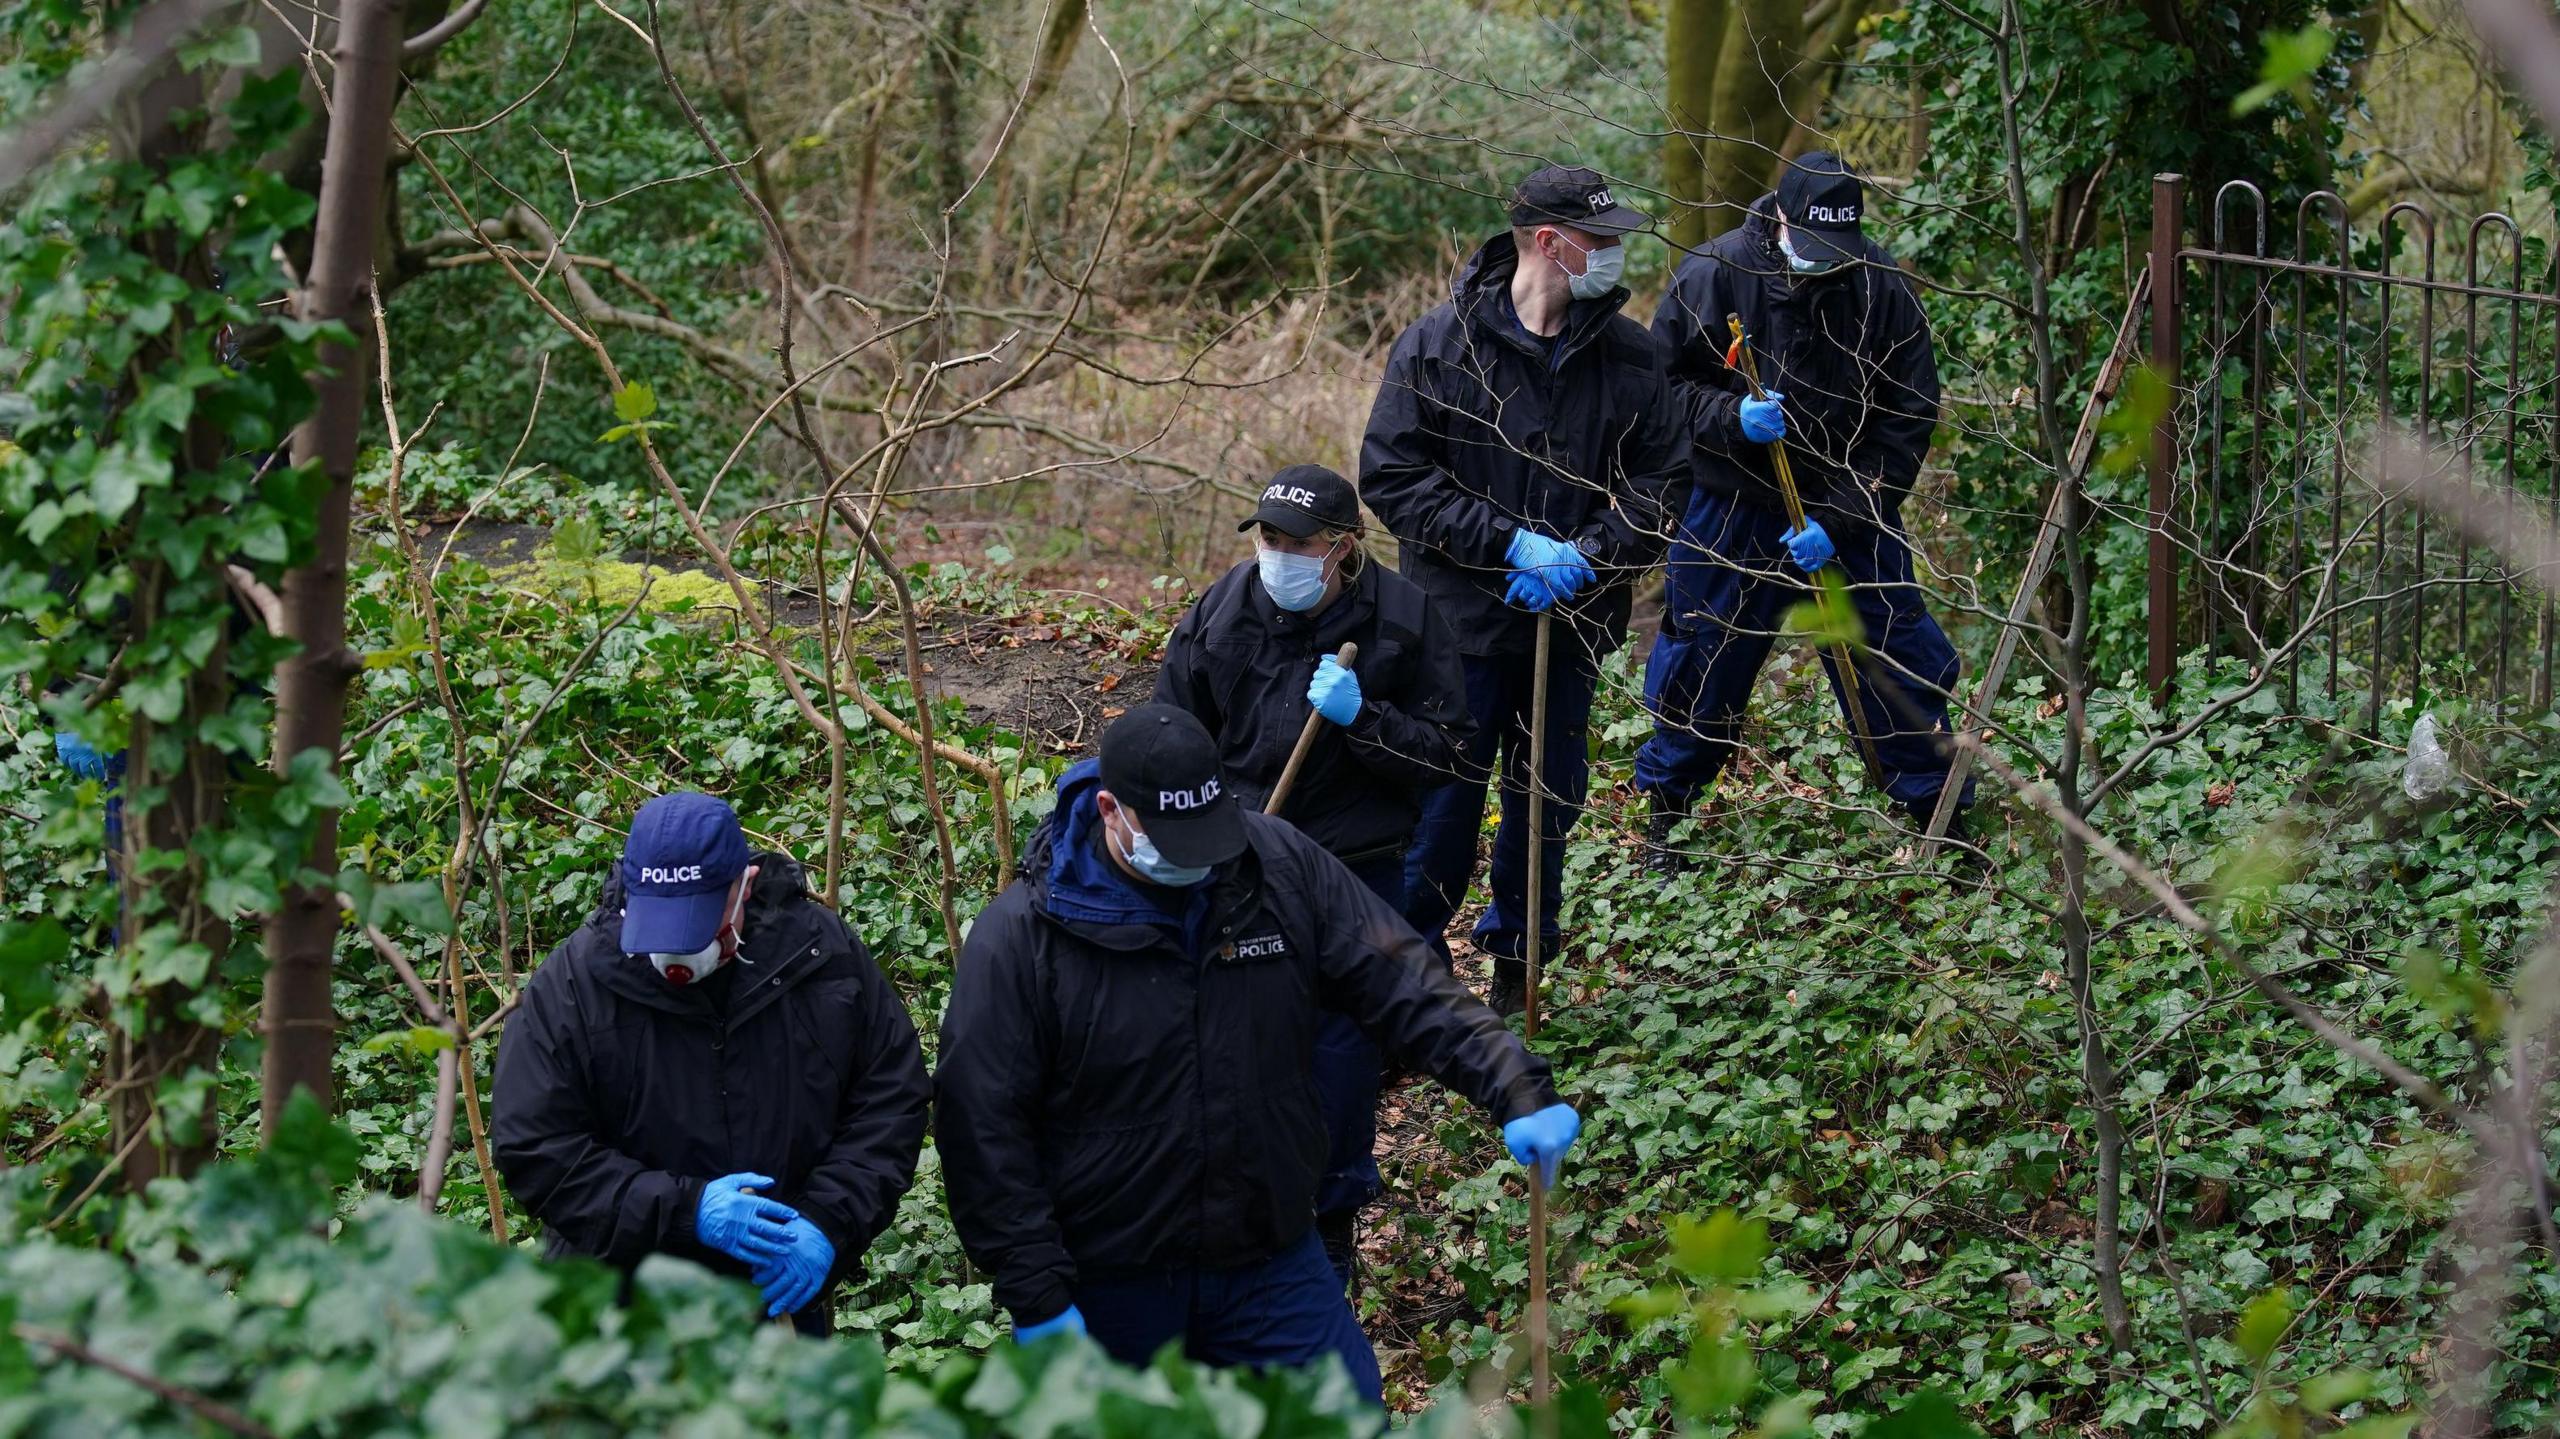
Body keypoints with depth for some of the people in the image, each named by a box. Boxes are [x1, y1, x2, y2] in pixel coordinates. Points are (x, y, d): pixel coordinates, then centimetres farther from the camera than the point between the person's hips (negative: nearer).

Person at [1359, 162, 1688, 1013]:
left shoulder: (1629, 355, -1)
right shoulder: (1439, 347, -9)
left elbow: (1662, 480, 2)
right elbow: (1392, 476, -10)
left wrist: (1588, 555, -15)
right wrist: (1510, 545, -19)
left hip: (1574, 622, 3)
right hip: (1463, 620, -3)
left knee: (1550, 795, 14)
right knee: (1446, 800, 1)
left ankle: (1519, 962, 32)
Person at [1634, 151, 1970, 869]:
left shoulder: (1884, 288, -11)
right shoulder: (1714, 275, -14)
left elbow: (1905, 423, -8)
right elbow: (1663, 384, -6)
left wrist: (1838, 520, -16)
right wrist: (1730, 417, -27)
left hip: (1850, 511, 1)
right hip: (1732, 511, -1)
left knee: (1895, 662, 2)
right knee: (1701, 666, 9)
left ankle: (1942, 812, 18)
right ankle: (1662, 808, 29)